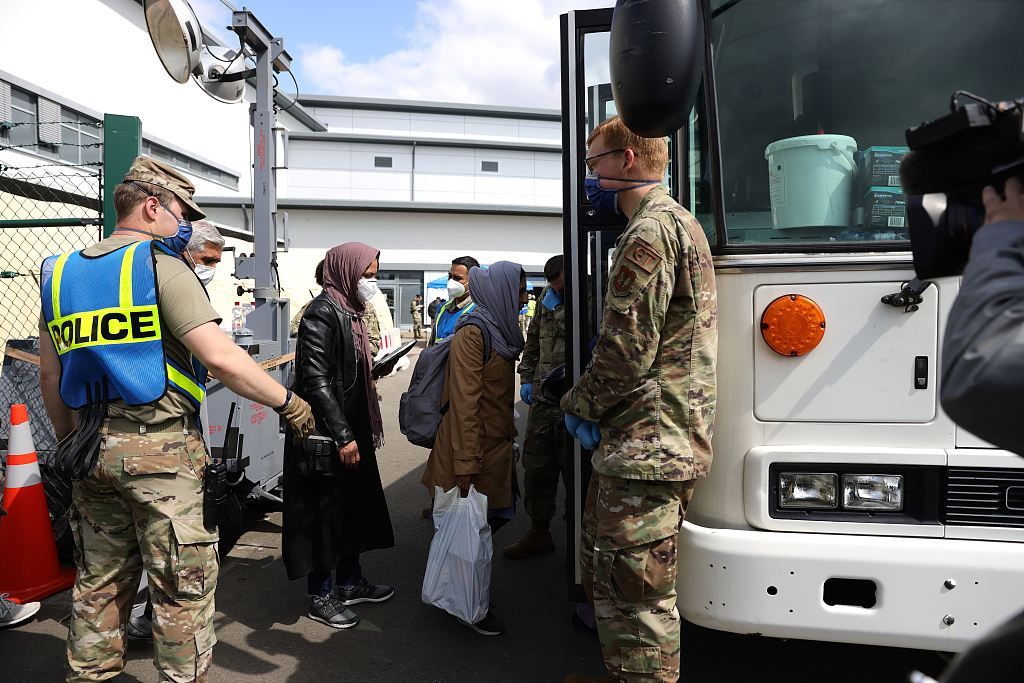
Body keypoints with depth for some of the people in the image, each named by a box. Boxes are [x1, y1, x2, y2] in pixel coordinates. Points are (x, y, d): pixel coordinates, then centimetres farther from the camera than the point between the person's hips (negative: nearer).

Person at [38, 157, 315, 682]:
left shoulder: (62, 271, 13)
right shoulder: (161, 266, -9)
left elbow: (49, 372, 17)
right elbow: (219, 356, -18)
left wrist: (69, 440, 25)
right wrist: (287, 402, -10)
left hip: (92, 447, 8)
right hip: (158, 446, -7)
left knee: (99, 581, 19)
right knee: (182, 584, 3)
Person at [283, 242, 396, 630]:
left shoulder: (349, 312, 11)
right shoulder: (322, 314, -18)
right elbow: (316, 381, -22)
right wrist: (342, 437, -22)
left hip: (351, 430, 10)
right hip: (328, 437, -10)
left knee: (354, 505, 18)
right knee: (326, 511, 4)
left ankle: (350, 583, 34)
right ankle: (320, 597, 21)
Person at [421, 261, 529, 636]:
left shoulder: (500, 331, 11)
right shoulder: (473, 333, -18)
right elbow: (464, 401, -21)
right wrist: (465, 463, -22)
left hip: (496, 444, 9)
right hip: (474, 447, -9)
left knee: (497, 515, 14)